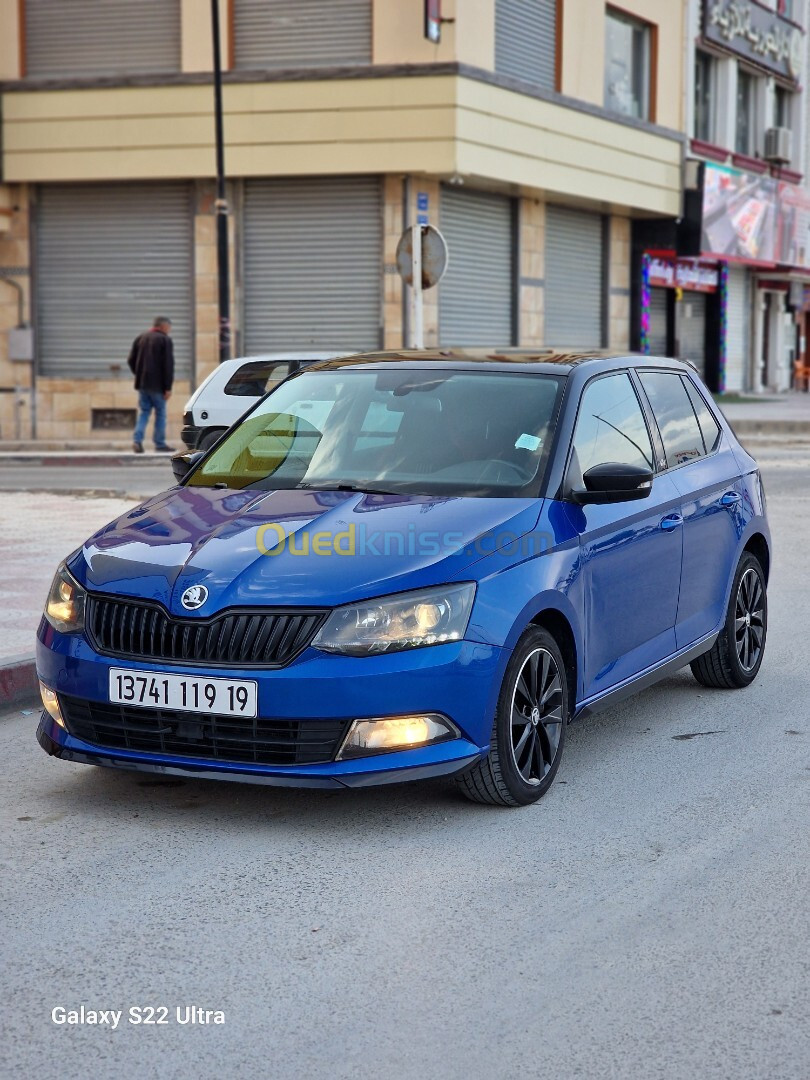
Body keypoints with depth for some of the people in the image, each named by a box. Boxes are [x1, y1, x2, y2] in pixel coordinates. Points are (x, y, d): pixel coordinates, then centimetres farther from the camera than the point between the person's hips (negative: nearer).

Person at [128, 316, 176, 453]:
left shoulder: (140, 338, 10)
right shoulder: (165, 340, -7)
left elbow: (131, 361, 10)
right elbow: (168, 365, -12)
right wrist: (168, 387, -10)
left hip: (142, 384, 5)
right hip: (157, 385, -5)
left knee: (143, 412, 9)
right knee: (160, 413, 5)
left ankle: (137, 440, -8)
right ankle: (160, 443, 7)